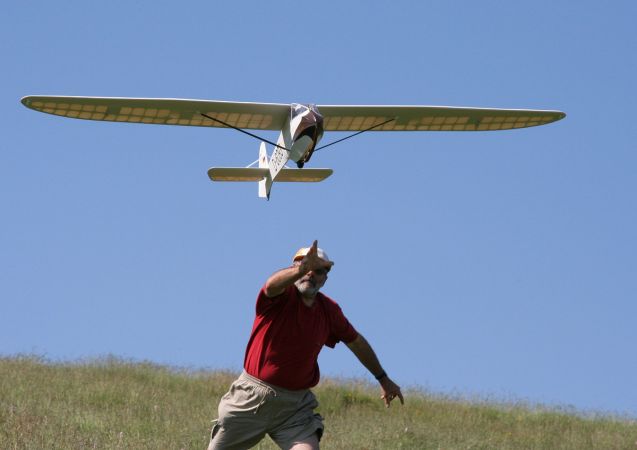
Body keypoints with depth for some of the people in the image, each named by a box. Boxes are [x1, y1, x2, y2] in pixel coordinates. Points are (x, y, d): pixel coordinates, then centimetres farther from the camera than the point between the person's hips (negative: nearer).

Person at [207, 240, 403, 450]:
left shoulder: (329, 310, 4)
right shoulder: (282, 295, -11)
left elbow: (356, 342, 21)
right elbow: (272, 284, -37)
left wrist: (383, 378, 28)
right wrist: (303, 268, -59)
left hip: (296, 405, 3)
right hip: (251, 396, -3)